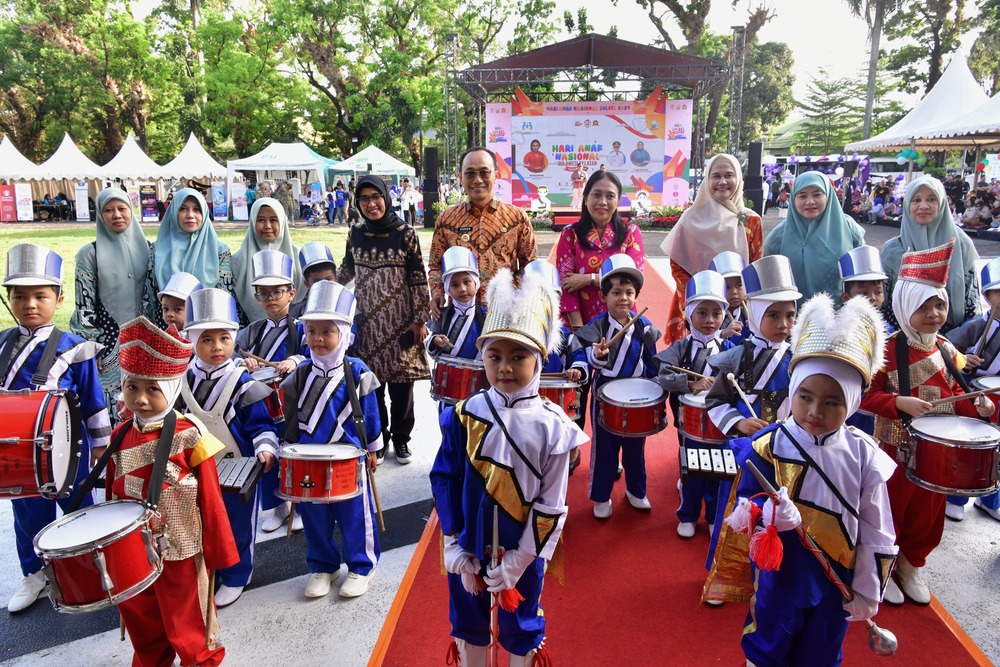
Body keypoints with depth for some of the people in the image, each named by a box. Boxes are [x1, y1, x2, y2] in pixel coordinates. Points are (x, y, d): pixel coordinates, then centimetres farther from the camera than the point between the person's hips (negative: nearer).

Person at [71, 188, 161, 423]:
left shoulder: (147, 248, 6)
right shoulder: (90, 254, -3)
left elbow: (155, 294, 8)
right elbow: (84, 303, -4)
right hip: (108, 341, -3)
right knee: (112, 403, -3)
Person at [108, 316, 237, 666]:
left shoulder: (188, 436, -18)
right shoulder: (120, 436, -1)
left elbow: (210, 499, -14)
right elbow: (112, 493, 10)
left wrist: (218, 550, -10)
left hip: (180, 551, -5)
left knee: (187, 627, 13)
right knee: (140, 622, 24)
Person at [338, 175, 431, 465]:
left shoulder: (405, 233, -6)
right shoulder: (355, 233, 4)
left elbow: (419, 280, -5)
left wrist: (420, 319, -7)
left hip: (400, 322, -2)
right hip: (367, 322, 3)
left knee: (401, 383, 5)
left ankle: (400, 437, 23)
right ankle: (378, 437, 22)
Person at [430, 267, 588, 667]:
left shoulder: (552, 427, -16)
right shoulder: (464, 416, -11)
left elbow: (551, 506, -12)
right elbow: (444, 480, -6)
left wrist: (519, 562, -11)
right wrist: (454, 547, -7)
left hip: (523, 554, -1)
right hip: (467, 548, 2)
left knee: (521, 632, 20)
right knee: (468, 625, 22)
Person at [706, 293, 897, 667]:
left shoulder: (863, 455, -11)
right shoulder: (765, 448, -17)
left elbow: (875, 531, -3)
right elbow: (743, 505, -15)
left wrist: (867, 590, 0)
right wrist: (766, 513, -38)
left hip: (836, 582, 2)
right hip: (778, 576, -2)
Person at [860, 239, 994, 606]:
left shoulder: (946, 350, 3)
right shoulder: (887, 349, -17)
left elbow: (953, 393, 13)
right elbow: (867, 395, -17)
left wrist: (976, 405, -6)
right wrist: (899, 402, -32)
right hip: (896, 446, -6)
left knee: (928, 513, 18)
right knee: (890, 510, 9)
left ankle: (911, 566, 40)